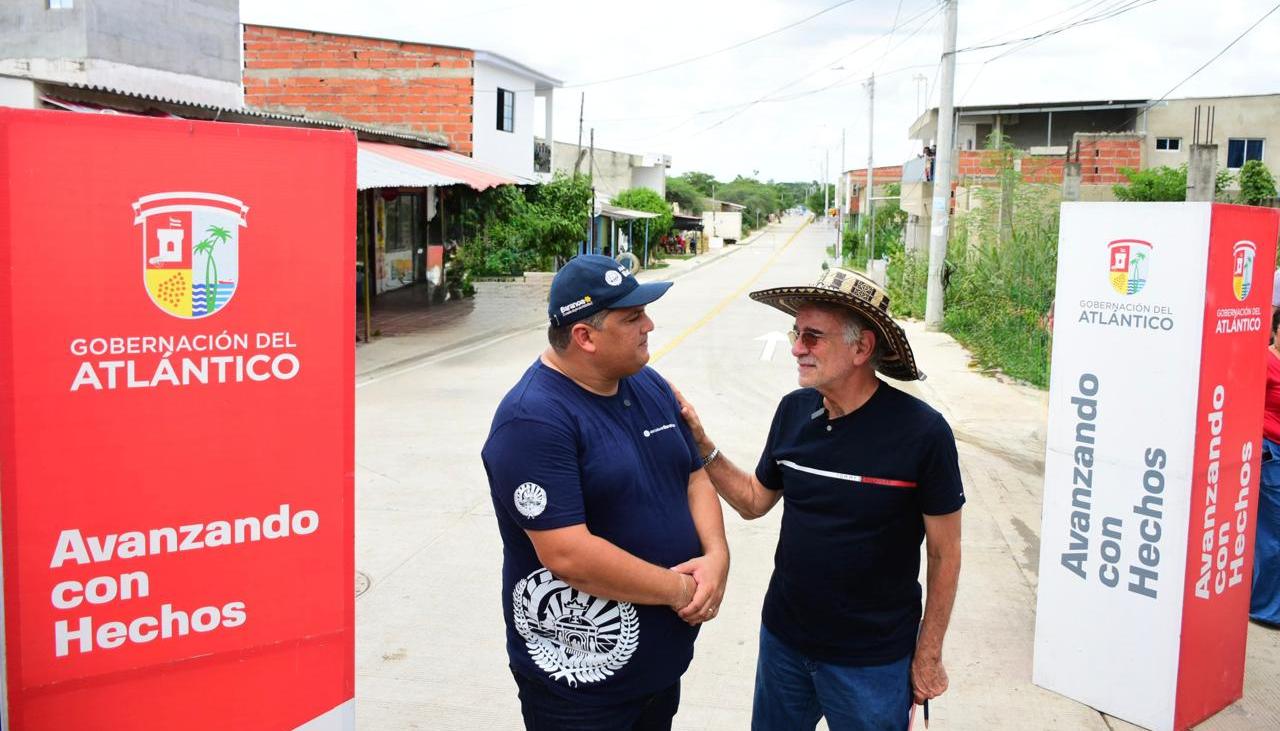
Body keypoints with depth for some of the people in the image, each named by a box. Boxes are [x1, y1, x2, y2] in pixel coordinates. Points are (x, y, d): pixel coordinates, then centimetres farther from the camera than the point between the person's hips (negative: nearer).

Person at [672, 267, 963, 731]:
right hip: (783, 639, 5)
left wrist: (928, 656, -4)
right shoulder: (794, 411, -6)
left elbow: (943, 554, -10)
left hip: (872, 660, -4)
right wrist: (701, 445, -6)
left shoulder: (922, 431, -19)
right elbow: (754, 501, 7)